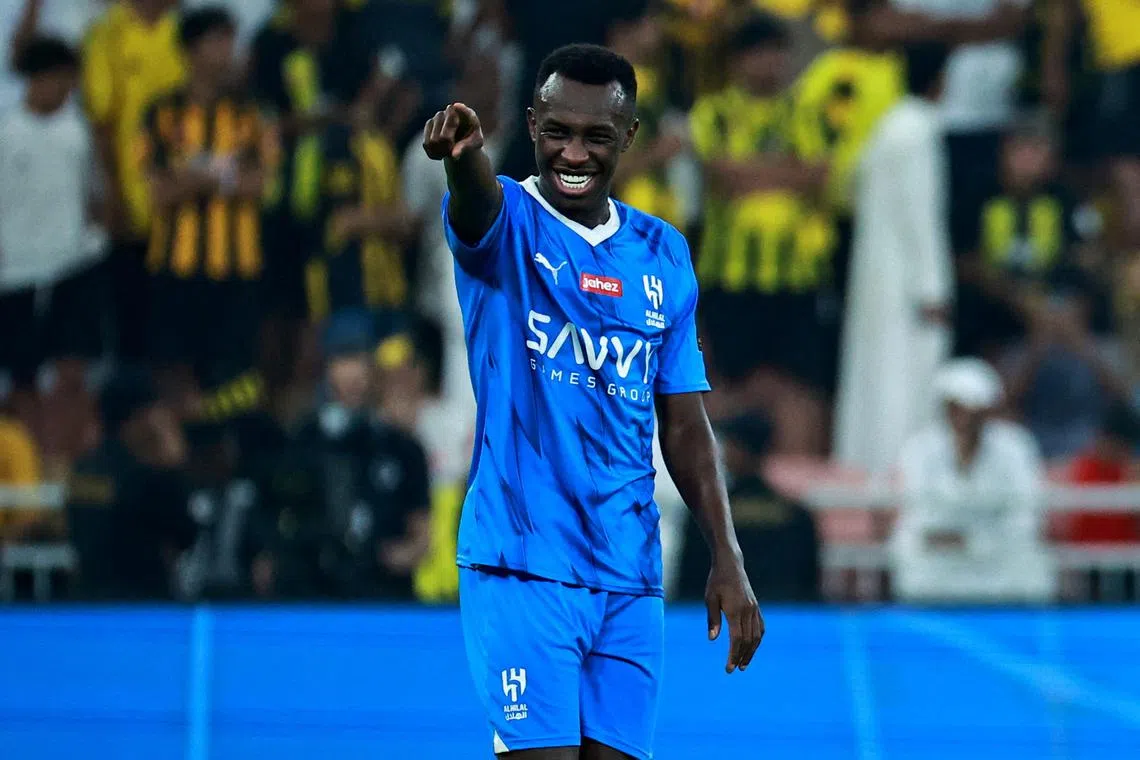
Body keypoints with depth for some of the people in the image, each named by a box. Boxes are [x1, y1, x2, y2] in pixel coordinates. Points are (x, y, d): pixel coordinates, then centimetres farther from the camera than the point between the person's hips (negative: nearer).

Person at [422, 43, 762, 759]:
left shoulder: (664, 255, 11)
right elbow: (476, 200, -28)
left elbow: (685, 423, 15)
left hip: (629, 572, 5)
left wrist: (728, 560, 8)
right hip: (522, 563, -4)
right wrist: (463, 154, -52)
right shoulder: (508, 223, -2)